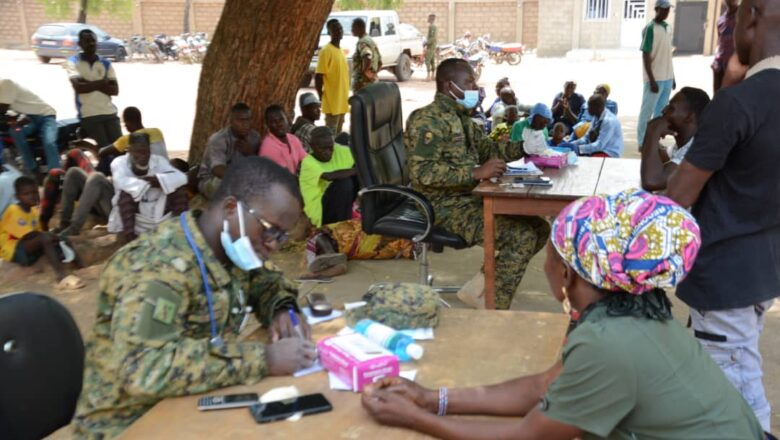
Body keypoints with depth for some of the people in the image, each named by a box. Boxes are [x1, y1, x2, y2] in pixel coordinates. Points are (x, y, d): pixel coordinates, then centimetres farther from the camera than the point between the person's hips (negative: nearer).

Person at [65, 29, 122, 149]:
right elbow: (78, 87, -13)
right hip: (89, 115, -4)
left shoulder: (106, 63, 12)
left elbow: (115, 90, 1)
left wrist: (89, 84, -8)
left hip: (109, 112, 4)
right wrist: (102, 83, -5)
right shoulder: (73, 62, 3)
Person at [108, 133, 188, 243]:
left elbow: (181, 177, -21)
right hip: (133, 213, -2)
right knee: (126, 190, -30)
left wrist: (158, 179, -34)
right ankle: (128, 233, -29)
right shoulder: (119, 162, -10)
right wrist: (148, 183, -35)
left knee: (180, 185, -16)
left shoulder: (159, 160, -4)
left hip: (159, 213, 2)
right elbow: (120, 182, -34)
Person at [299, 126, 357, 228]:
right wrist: (357, 170, -26)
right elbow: (330, 176, -35)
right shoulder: (308, 162, -20)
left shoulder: (339, 151, -3)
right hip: (318, 211, -6)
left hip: (339, 203, 6)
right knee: (344, 182, -29)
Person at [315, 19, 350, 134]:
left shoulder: (340, 50, 13)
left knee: (338, 134, 15)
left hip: (342, 102, 9)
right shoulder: (326, 51, -14)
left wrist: (345, 97, 17)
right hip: (332, 102, -8)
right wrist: (322, 98, -14)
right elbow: (318, 77, -16)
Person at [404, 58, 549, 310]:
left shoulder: (461, 118, 17)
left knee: (539, 227, 4)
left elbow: (489, 150, 25)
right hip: (446, 207, -9)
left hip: (470, 199, 9)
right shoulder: (428, 120, -13)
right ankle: (494, 310, -11)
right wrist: (477, 172, -28)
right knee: (522, 236, -21)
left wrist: (523, 147, 6)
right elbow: (421, 173, -24)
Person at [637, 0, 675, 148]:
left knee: (661, 110, 11)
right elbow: (646, 55, -14)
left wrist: (672, 76, 15)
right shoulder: (650, 28, -11)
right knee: (647, 110, -2)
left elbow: (668, 53, 17)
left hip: (667, 77, 8)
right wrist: (651, 80, -19)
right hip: (655, 78, -8)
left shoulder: (668, 27, 12)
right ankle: (642, 143, 3)